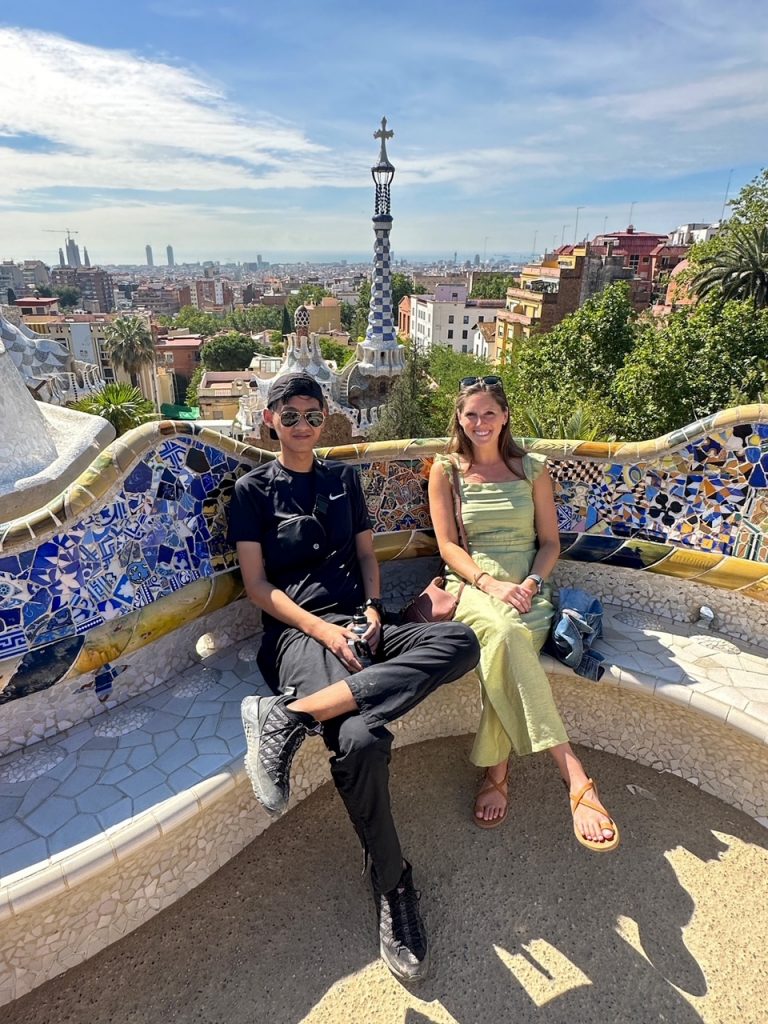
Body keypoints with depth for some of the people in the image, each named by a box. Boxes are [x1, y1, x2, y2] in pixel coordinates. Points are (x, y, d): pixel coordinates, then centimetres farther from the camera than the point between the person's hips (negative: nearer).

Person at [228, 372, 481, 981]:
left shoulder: (343, 478, 22)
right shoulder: (253, 490, 9)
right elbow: (257, 585, 1)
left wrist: (373, 608, -1)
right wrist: (323, 630, -14)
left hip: (358, 623, 5)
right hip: (297, 630, -4)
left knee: (461, 641, -27)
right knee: (361, 741, -34)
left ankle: (293, 713, -32)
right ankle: (393, 888, -6)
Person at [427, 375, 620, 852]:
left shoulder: (533, 469, 12)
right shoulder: (446, 470, 8)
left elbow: (550, 541, 11)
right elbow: (448, 546, 1)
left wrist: (531, 582, -9)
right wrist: (491, 583, -16)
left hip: (527, 587, 2)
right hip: (471, 584, -1)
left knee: (506, 644, -36)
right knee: (505, 631, -37)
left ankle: (495, 771, -23)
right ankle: (577, 779, -36)